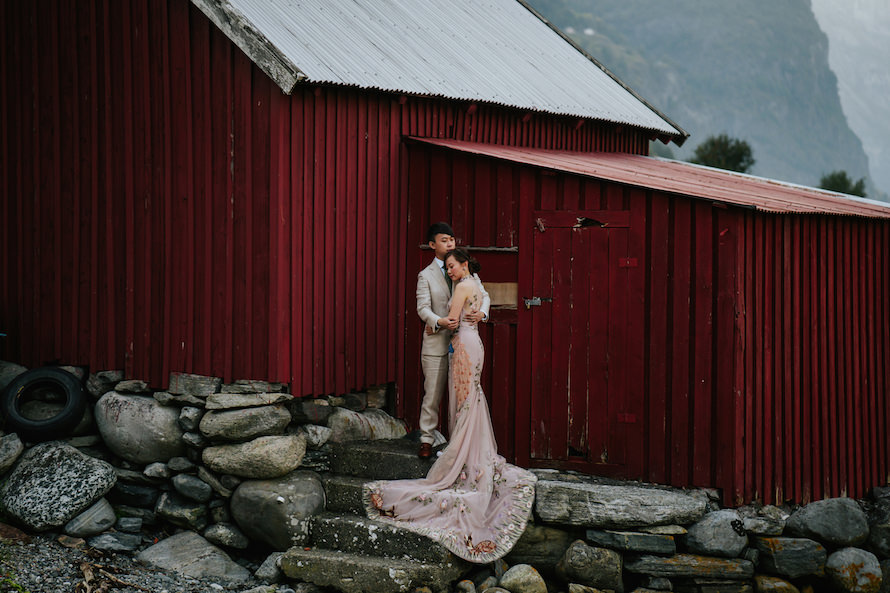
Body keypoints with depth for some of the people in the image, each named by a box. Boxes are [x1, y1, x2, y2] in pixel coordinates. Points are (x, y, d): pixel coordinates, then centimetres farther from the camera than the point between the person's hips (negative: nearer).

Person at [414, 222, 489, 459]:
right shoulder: (426, 275, 2)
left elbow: (483, 294, 10)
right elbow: (423, 308, -6)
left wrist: (482, 312, -13)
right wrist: (439, 321, -26)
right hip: (437, 342, -3)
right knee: (432, 393, 0)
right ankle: (427, 439, 10)